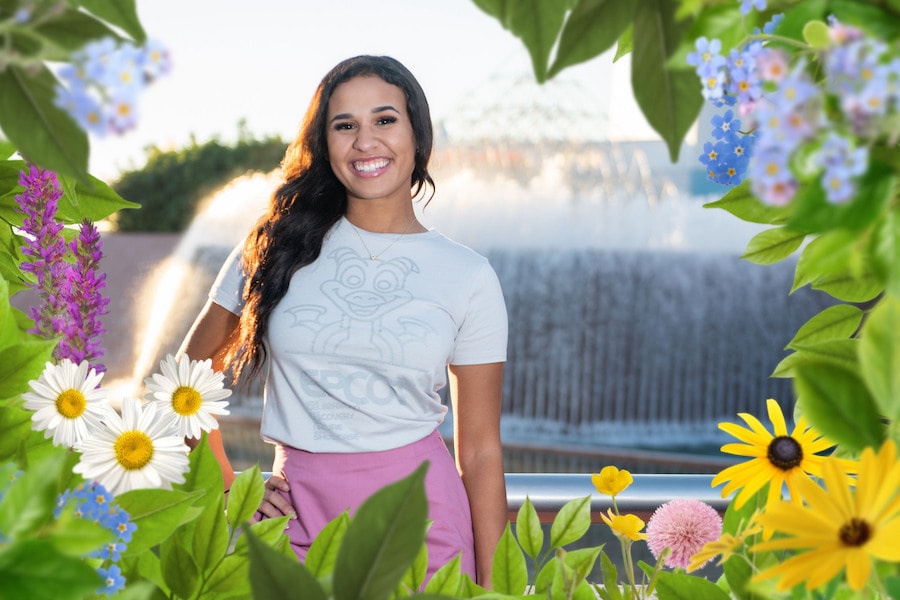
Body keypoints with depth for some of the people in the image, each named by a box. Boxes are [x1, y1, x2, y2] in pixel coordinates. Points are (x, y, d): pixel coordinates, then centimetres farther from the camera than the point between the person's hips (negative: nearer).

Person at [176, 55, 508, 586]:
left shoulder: (469, 278, 1)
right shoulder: (278, 248, 2)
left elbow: (480, 451, 2)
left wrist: (490, 587, -2)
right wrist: (226, 491, 4)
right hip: (300, 518, 1)